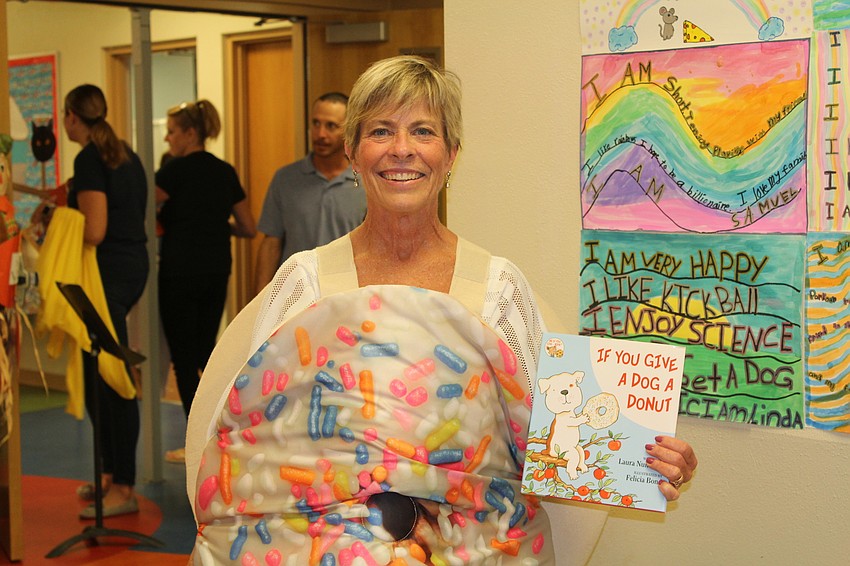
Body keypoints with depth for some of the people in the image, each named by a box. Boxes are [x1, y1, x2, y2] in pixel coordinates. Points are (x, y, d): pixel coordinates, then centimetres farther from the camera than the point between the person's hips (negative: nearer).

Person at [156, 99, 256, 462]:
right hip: (217, 272, 6)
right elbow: (249, 229, 10)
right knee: (205, 350, 18)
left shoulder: (177, 170, -10)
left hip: (180, 273, -6)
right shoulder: (225, 172, 8)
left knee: (184, 357, 2)